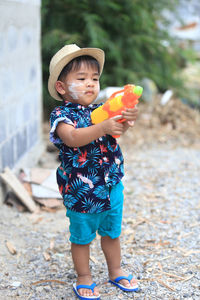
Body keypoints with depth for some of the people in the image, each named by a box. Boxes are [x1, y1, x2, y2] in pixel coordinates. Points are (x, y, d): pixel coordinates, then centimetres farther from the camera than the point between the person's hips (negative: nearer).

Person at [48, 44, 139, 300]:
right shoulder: (61, 115, -12)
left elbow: (117, 131, -13)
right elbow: (72, 138, -31)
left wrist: (126, 120, -36)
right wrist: (103, 128, -44)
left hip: (112, 185, 5)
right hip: (81, 190, -5)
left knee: (112, 232, 20)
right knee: (81, 237, 11)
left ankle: (115, 271, 39)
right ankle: (84, 279, 29)